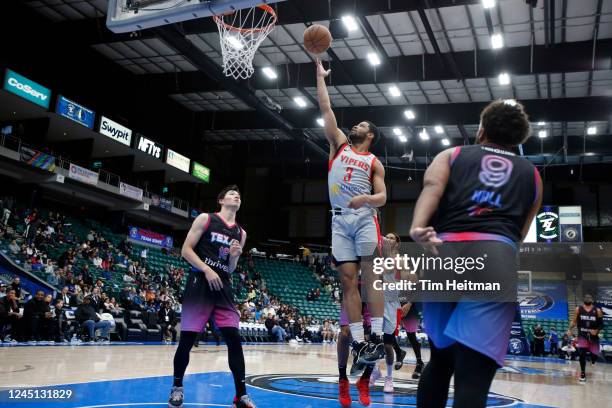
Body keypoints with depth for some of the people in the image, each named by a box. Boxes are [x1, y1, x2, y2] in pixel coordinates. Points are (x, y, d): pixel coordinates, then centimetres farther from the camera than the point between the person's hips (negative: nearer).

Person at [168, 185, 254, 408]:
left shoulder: (241, 233, 15)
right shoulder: (205, 219, 2)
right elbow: (186, 250, -4)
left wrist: (235, 256, -3)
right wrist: (207, 269, -16)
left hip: (223, 287, 4)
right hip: (199, 283, -4)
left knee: (234, 338, -7)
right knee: (187, 339, -1)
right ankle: (177, 387, 20)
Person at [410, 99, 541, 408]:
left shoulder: (451, 155, 22)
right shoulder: (532, 174, 25)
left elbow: (432, 185, -1)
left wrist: (418, 228, -17)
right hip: (496, 260, -2)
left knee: (441, 359, 22)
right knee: (473, 379, -7)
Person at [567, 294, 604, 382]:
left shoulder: (597, 310, -3)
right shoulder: (579, 309, 0)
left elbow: (601, 324, 2)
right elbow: (574, 321, 9)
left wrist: (597, 331, -15)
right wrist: (569, 329, -2)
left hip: (593, 335, 1)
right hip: (582, 335, -1)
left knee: (594, 355, 4)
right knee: (582, 353, -16)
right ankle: (583, 373, 0)